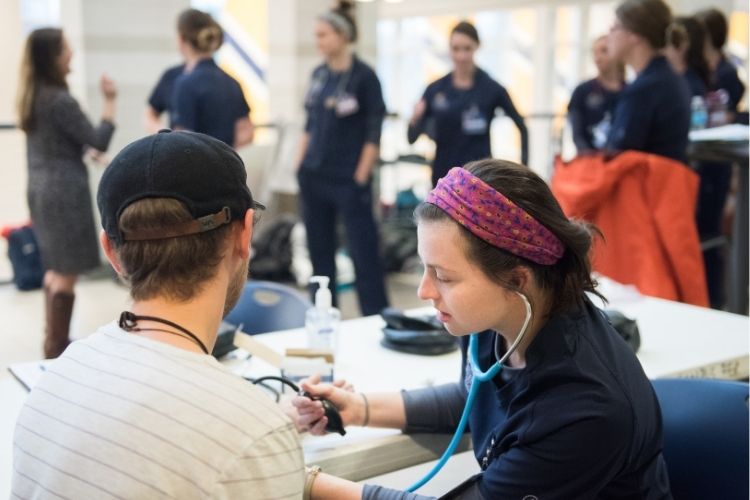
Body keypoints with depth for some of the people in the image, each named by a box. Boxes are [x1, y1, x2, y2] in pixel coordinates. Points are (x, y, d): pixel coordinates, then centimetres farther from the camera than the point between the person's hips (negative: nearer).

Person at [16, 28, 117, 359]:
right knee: (67, 274, -2)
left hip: (41, 187, 10)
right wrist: (109, 101, -8)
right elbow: (99, 141, -15)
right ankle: (57, 349, 4)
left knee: (55, 268, 18)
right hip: (64, 190, -10)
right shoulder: (60, 100, -19)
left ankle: (53, 342, 27)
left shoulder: (31, 96, 9)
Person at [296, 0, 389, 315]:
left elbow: (373, 133, -10)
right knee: (319, 251, 12)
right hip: (314, 178, 7)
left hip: (348, 181, -7)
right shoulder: (319, 74, 10)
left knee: (364, 253, -2)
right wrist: (300, 168, 10)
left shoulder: (364, 77, -8)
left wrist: (360, 179, -13)